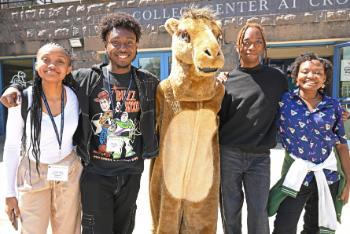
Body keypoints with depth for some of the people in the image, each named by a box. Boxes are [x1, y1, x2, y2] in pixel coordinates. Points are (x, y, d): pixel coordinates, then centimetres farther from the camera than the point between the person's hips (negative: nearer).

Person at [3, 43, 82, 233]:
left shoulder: (75, 96, -9)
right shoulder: (22, 99, -15)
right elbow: (11, 147, -6)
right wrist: (10, 193, -4)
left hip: (70, 174, 2)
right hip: (32, 175, -1)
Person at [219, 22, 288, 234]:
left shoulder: (277, 78, 6)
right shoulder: (227, 80, 3)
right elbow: (218, 118, 2)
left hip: (260, 157, 0)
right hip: (228, 154, 0)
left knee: (259, 213, 4)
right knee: (230, 210, 11)